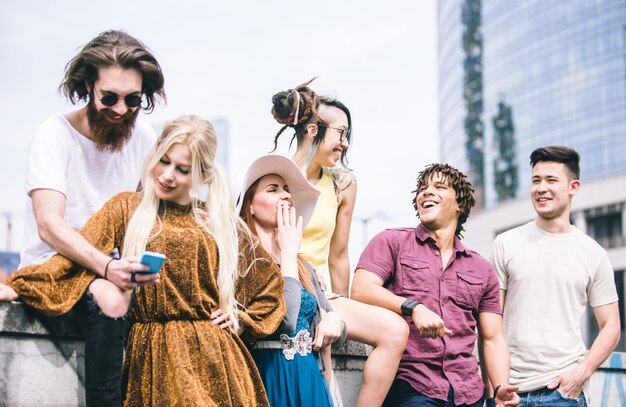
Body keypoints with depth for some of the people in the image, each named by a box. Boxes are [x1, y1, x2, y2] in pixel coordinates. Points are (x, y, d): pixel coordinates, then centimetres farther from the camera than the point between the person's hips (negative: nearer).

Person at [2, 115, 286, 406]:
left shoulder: (220, 221, 10)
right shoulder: (127, 207, 6)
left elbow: (270, 281, 20)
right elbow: (76, 254, -7)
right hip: (152, 353, -1)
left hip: (210, 352, 2)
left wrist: (241, 320, 8)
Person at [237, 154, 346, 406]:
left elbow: (328, 316, 18)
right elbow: (283, 320, -22)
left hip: (309, 378, 7)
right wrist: (288, 251, -11)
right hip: (268, 377, -7)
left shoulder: (303, 267, 13)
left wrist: (334, 321, -6)